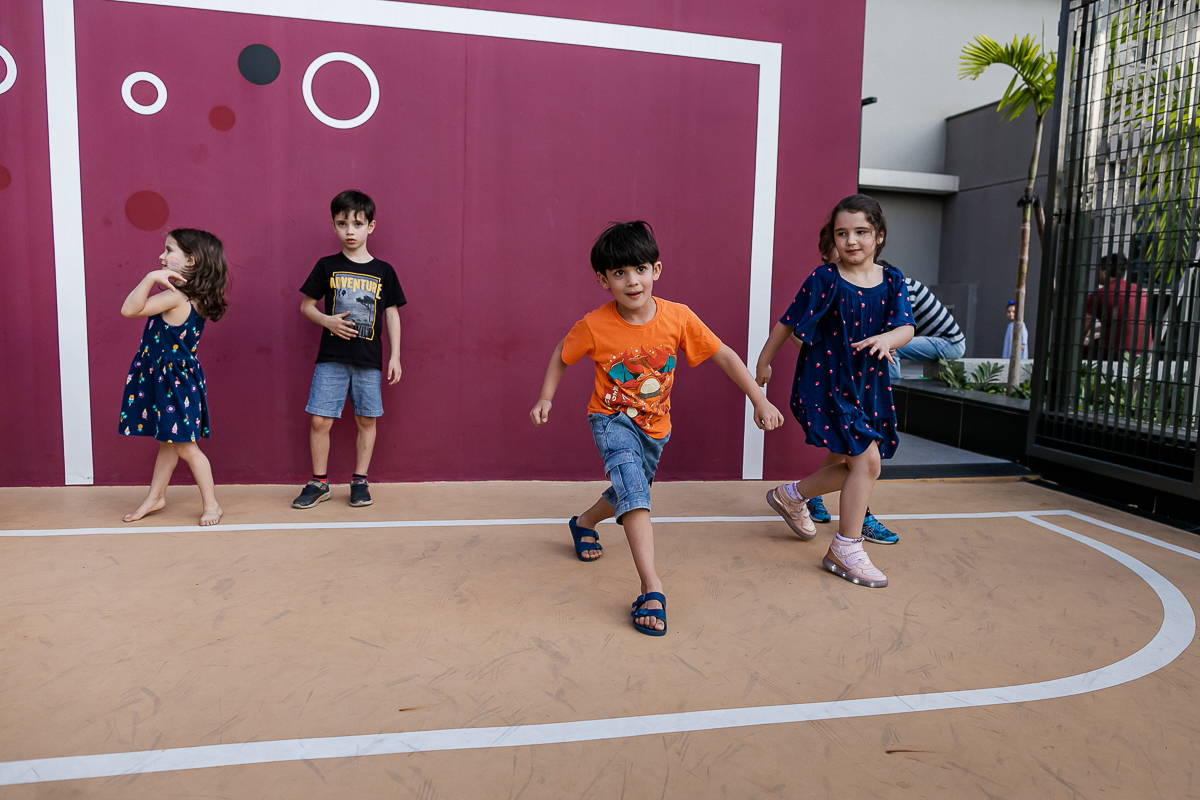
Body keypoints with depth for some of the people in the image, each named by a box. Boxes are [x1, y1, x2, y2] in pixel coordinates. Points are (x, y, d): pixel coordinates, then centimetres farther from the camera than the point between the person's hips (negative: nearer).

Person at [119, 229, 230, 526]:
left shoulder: (174, 297, -22)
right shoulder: (195, 298, 5)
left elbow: (129, 310, -29)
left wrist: (150, 278, -34)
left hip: (175, 381, -9)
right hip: (165, 378, 9)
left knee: (184, 446, -1)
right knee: (168, 441, 18)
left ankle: (211, 504, 10)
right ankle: (156, 497, 32)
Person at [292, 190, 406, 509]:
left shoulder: (383, 271, 4)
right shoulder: (327, 266, 4)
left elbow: (392, 315, 7)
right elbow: (306, 305, 10)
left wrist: (395, 356, 2)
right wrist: (327, 321, -10)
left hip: (369, 360, 0)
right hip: (331, 357, 0)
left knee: (366, 421, 6)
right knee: (320, 421, -2)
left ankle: (360, 481, 21)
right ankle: (319, 483, 14)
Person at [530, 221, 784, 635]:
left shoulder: (678, 317, -17)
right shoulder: (594, 326, -20)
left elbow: (724, 355, -9)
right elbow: (561, 355, 0)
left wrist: (760, 401, -11)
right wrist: (546, 398, -6)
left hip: (655, 425, 4)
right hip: (612, 419, -4)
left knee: (629, 492, 20)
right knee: (633, 484, -28)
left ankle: (584, 522, 53)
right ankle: (652, 588, -31)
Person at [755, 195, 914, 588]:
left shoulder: (892, 281, 4)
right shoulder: (825, 279, -9)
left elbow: (907, 327, -7)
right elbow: (788, 322, -1)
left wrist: (887, 338, -30)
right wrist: (764, 361, 4)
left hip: (868, 382, 6)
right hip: (826, 381, -6)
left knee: (856, 465, 12)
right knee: (867, 460, -11)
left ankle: (791, 496, 36)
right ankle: (846, 550, 3)